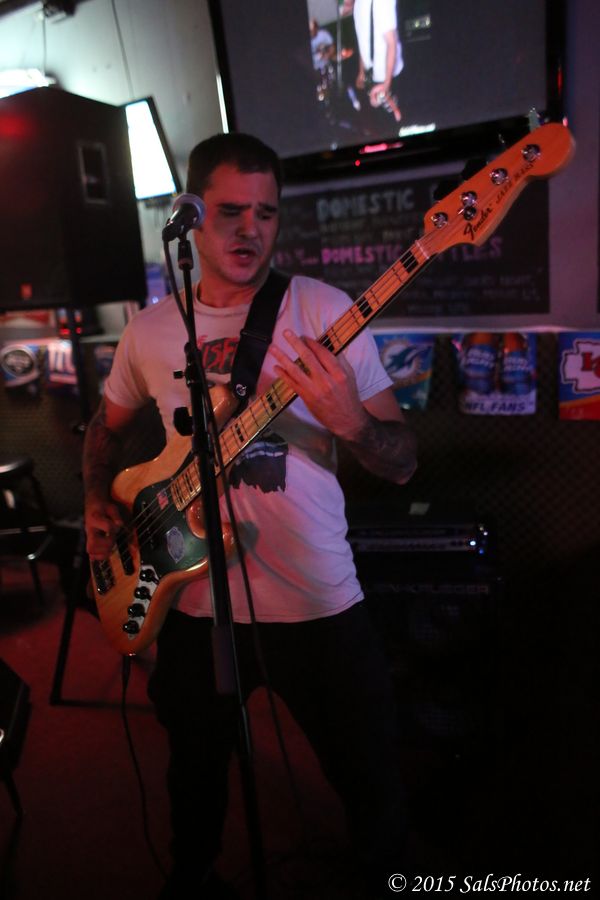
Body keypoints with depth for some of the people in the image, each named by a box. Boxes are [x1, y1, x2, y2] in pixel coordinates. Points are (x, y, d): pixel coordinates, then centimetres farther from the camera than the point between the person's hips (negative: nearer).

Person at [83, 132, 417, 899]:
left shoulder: (323, 311, -10)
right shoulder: (150, 330, 1)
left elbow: (402, 464, -11)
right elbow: (107, 425, 19)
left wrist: (350, 421, -32)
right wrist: (98, 503, 2)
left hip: (318, 605, -2)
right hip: (194, 601, 3)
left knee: (370, 784, 13)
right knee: (195, 769, 25)